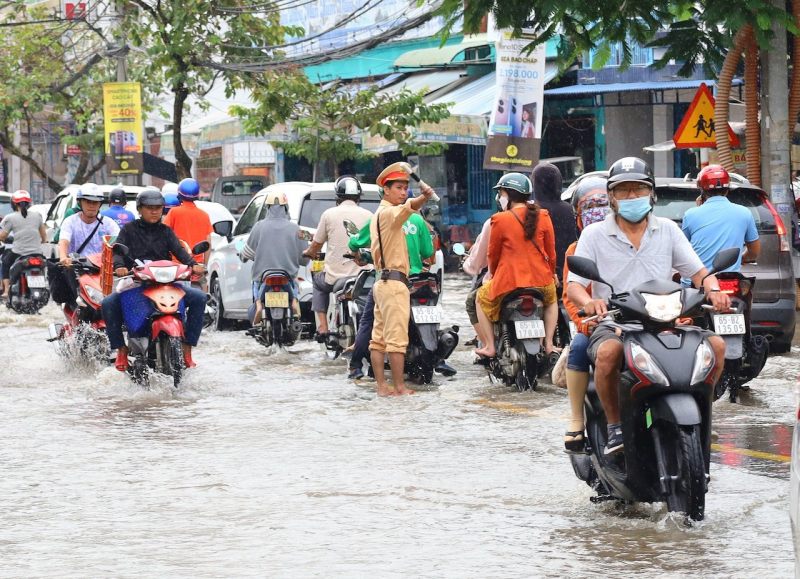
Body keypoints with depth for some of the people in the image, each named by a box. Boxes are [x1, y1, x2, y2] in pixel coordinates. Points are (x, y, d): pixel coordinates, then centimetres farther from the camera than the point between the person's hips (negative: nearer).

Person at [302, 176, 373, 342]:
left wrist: (309, 253, 31)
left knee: (318, 282, 31)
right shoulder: (368, 215, 1)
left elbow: (317, 244, 7)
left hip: (335, 276, -1)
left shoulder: (329, 214, -3)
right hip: (362, 275, 1)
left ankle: (322, 328, 18)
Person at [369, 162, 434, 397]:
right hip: (395, 281, -11)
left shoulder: (378, 215, 21)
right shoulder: (388, 212, -12)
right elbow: (409, 206, -33)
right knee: (397, 337, -10)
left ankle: (382, 386, 8)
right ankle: (399, 387, -11)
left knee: (379, 338, 7)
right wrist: (423, 198, -52)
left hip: (383, 279, 11)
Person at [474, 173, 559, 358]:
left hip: (508, 281, -3)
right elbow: (551, 252, 8)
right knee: (551, 299, 35)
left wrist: (494, 275, 20)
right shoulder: (543, 217, 1)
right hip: (541, 280, 3)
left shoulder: (500, 220, -8)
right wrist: (551, 274, 25)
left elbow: (493, 254, 1)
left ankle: (489, 347, 18)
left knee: (483, 297, 25)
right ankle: (549, 344, 22)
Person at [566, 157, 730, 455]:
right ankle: (615, 425, -18)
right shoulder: (594, 235, 6)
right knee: (608, 352, -38)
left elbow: (698, 271, 10)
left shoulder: (667, 230, 13)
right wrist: (589, 302, -26)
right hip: (613, 324, -3)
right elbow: (573, 285, -2)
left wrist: (713, 290, -14)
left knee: (716, 344, -21)